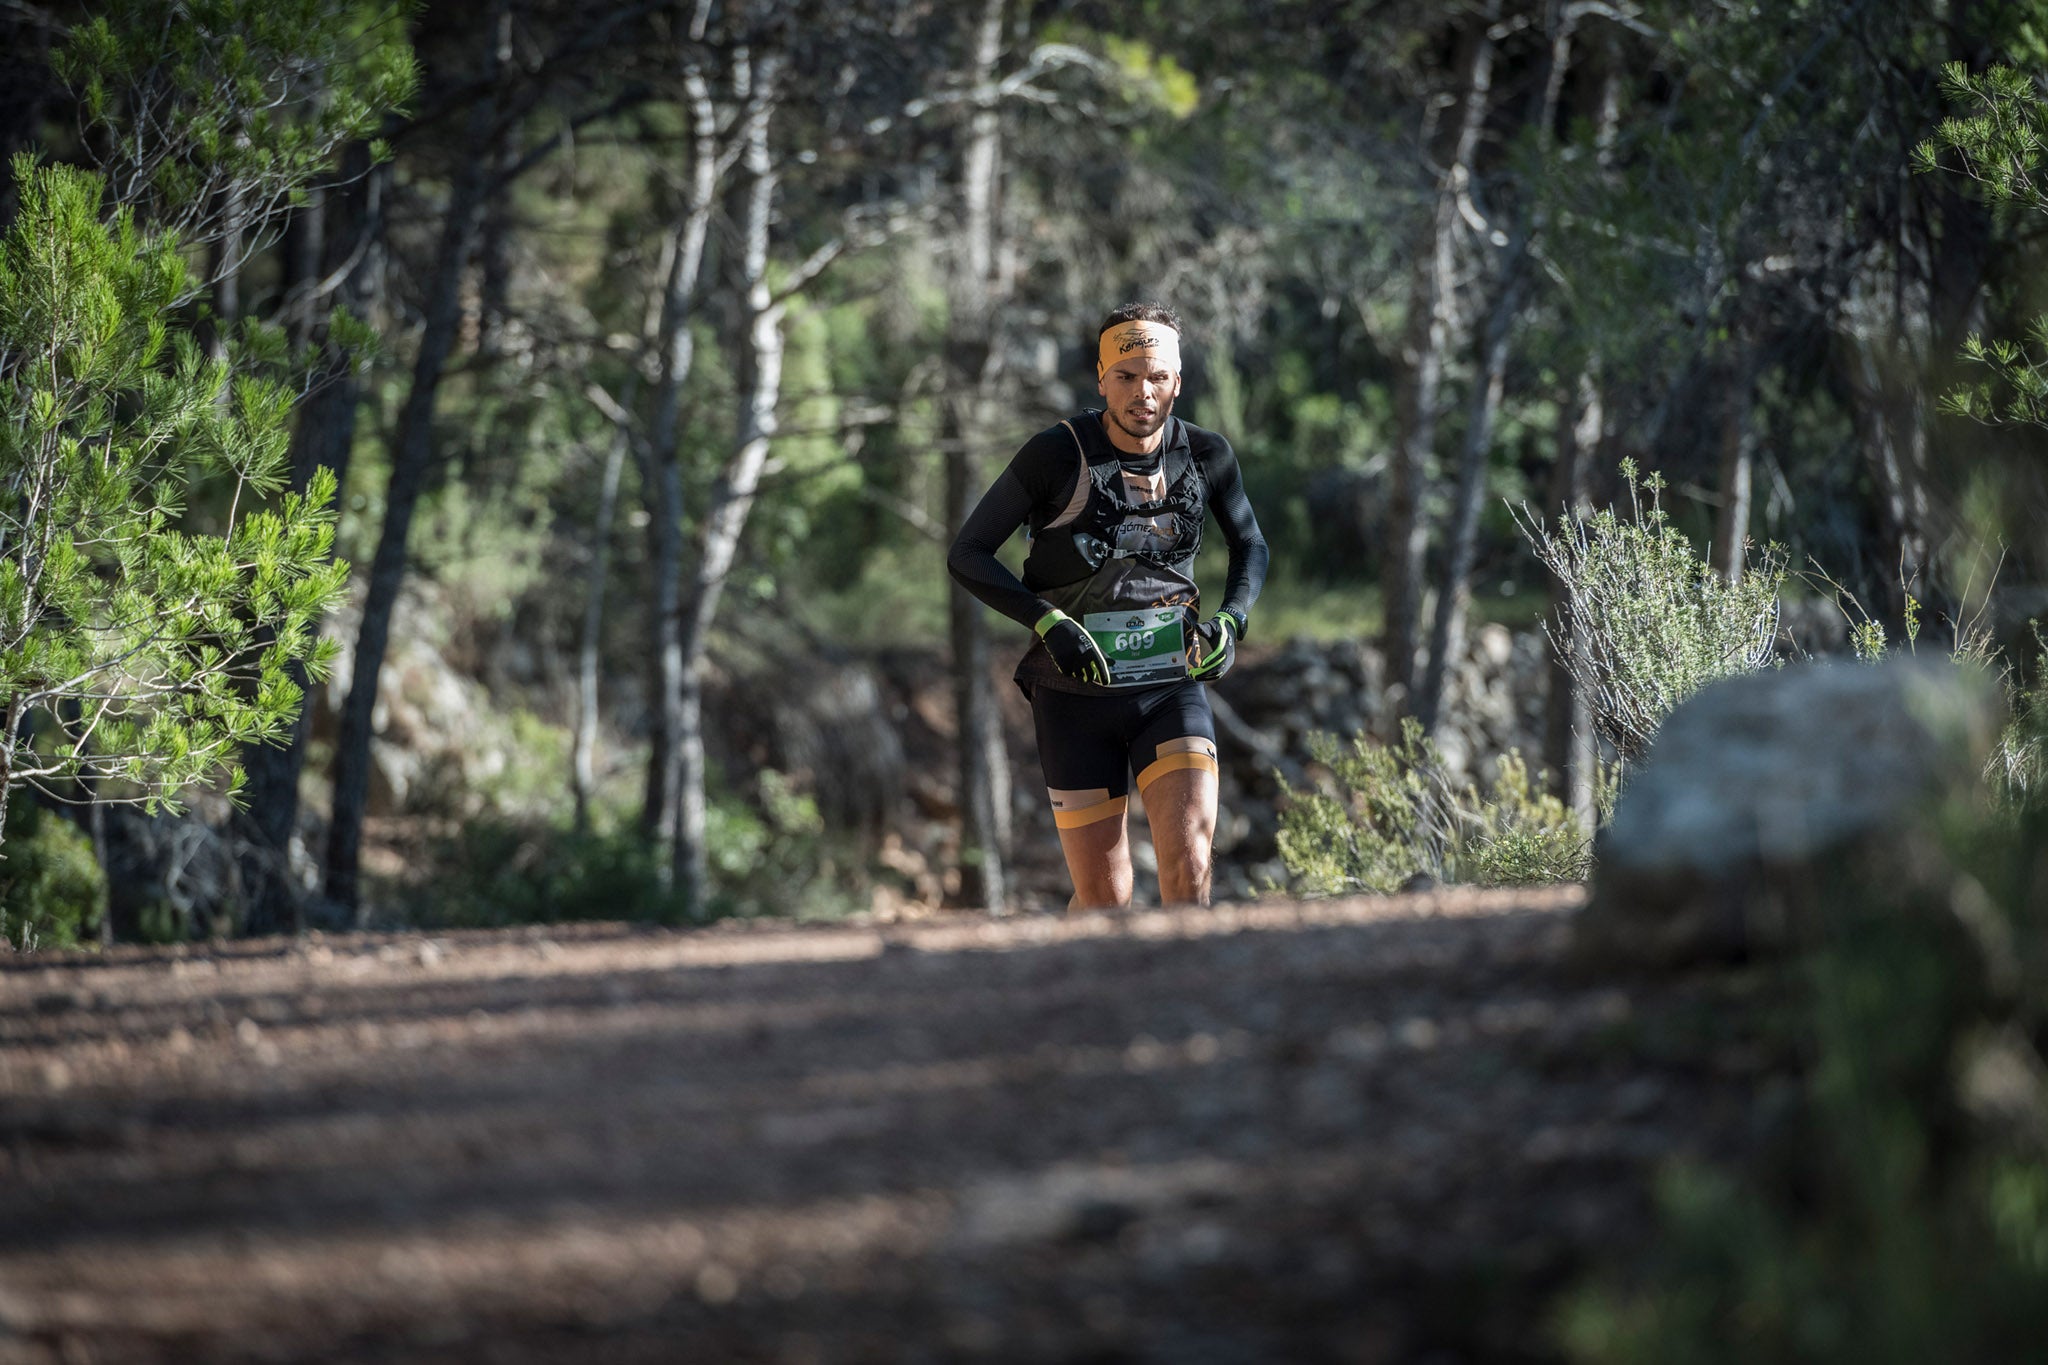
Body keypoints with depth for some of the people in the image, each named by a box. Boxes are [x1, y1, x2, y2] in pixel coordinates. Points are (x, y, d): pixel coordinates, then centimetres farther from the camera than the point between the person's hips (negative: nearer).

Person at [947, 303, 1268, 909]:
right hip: (1077, 694, -2)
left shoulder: (1205, 455, -2)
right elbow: (967, 555, -6)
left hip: (1172, 686, 2)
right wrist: (1048, 622, -19)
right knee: (1104, 899, 1)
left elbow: (1249, 544, 17)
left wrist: (1232, 620, -2)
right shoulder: (1058, 453, -11)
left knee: (1189, 868, -19)